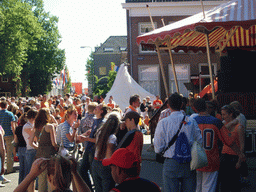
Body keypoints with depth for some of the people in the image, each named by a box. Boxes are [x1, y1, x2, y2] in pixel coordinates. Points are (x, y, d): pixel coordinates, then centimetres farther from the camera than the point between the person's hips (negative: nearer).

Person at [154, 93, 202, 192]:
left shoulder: (163, 123, -8)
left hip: (171, 164, -2)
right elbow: (200, 142, 1)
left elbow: (158, 149, -7)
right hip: (189, 164, 2)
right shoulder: (191, 121, -3)